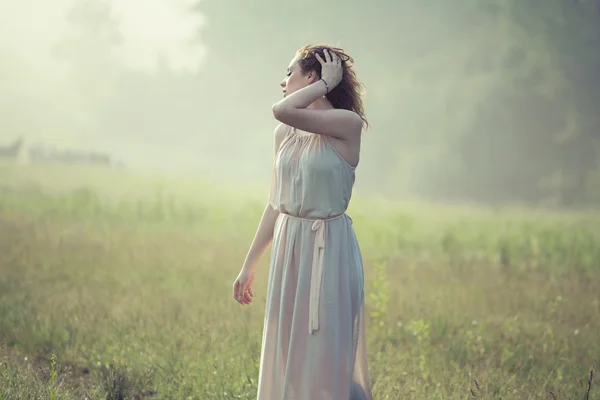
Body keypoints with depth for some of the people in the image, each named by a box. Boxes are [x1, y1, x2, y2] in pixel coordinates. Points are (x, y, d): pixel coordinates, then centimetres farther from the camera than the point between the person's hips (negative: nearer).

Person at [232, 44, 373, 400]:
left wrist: (327, 82, -12)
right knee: (285, 355, 11)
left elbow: (282, 110, -26)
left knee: (323, 359, -2)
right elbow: (276, 204, 13)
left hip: (328, 250, -7)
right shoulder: (285, 133, 9)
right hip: (288, 249, 7)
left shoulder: (347, 124, -11)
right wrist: (250, 265, 15)